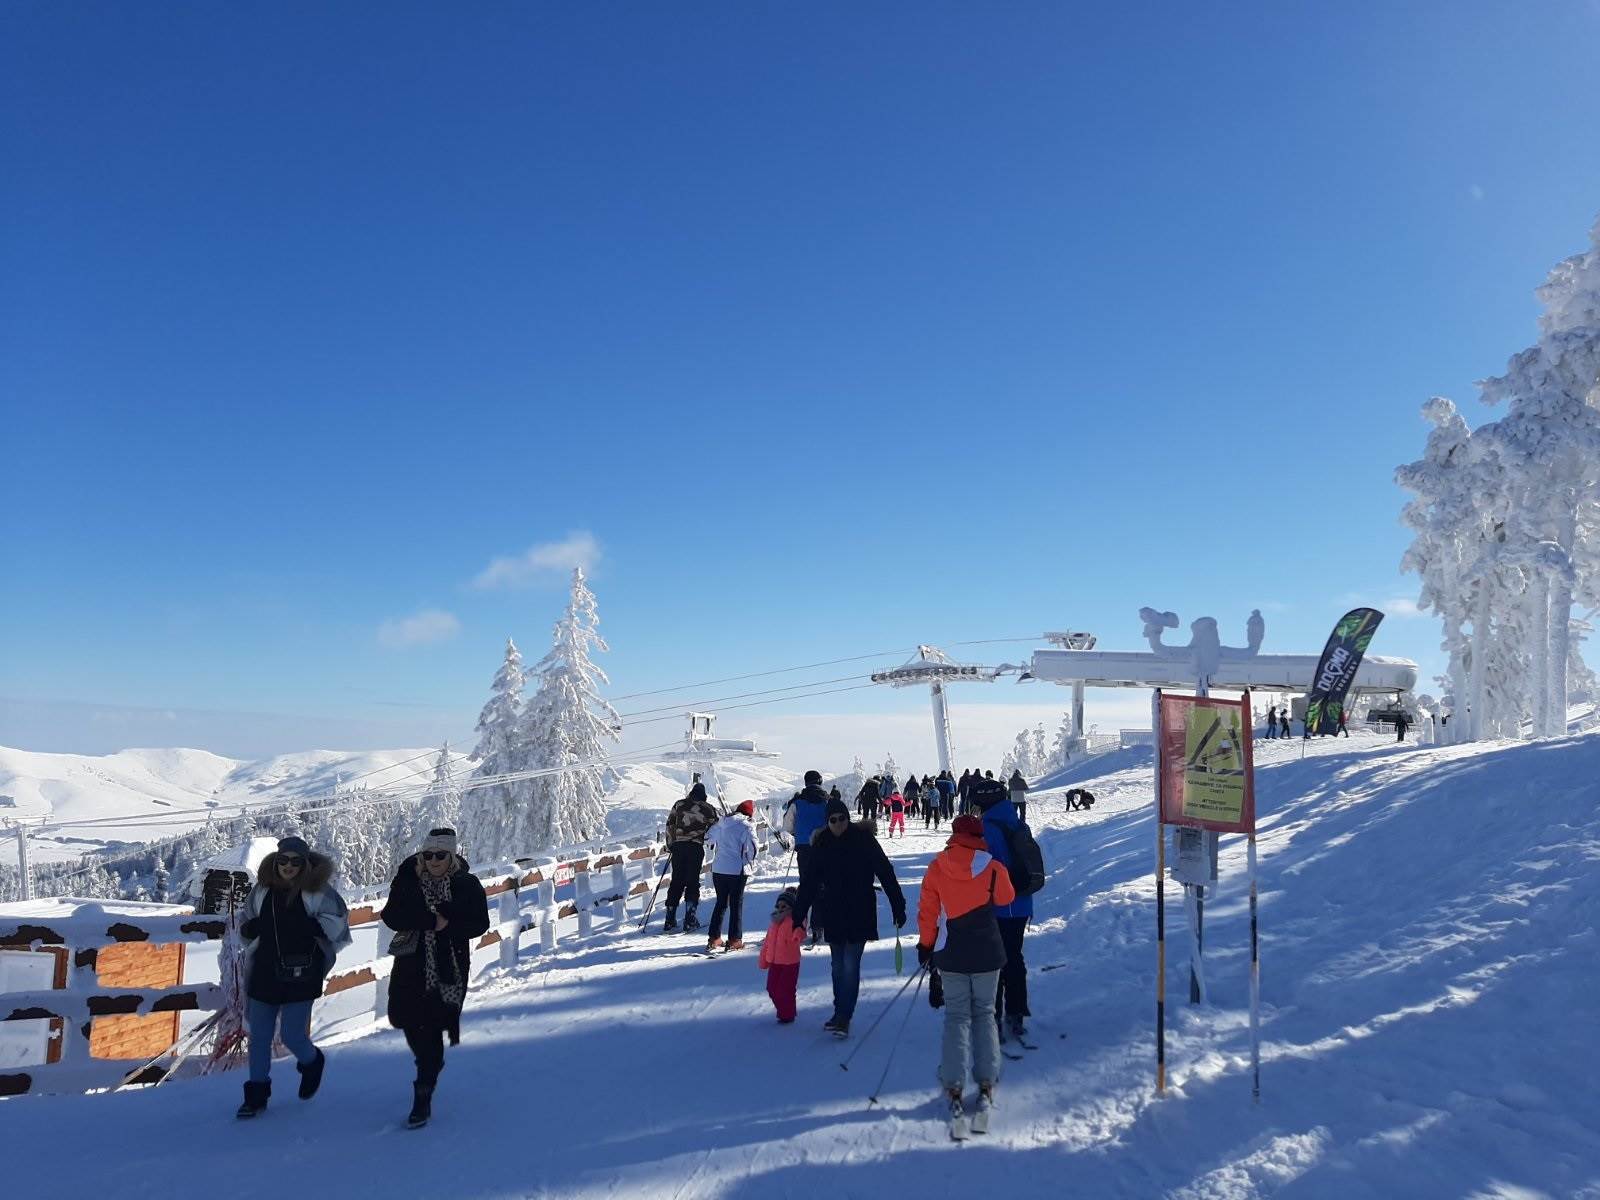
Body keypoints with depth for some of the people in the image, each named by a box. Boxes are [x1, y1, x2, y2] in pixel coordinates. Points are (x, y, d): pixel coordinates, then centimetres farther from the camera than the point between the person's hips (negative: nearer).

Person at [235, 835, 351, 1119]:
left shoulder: (317, 891, -7)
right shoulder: (262, 891, 5)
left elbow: (338, 924, -8)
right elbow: (246, 927, 17)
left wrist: (310, 926, -23)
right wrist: (251, 928, -6)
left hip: (300, 975, -4)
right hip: (264, 975, 4)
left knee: (292, 1035, 0)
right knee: (259, 1037, 10)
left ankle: (312, 1062, 33)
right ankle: (257, 1093, 27)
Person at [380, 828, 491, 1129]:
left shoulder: (467, 884, -5)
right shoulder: (407, 881, -2)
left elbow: (480, 924, -8)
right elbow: (391, 916, -12)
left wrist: (448, 923, -23)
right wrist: (430, 919, -23)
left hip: (450, 968, -2)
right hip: (412, 965, 2)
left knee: (432, 1027, -2)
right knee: (407, 1019, 7)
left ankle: (423, 1099, 9)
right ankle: (432, 1062, 41)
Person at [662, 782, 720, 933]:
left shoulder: (679, 805, 9)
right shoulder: (707, 808, 1)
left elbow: (669, 825, 12)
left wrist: (670, 845, 19)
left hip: (678, 847, 3)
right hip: (696, 847, -3)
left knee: (676, 882, 9)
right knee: (692, 882, 5)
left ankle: (670, 921, 8)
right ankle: (689, 920, 0)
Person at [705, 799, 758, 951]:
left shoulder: (721, 823, 9)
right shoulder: (747, 826, -9)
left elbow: (709, 838, 21)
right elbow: (752, 848, -15)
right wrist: (751, 864, 3)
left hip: (718, 868, 5)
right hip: (737, 870, -5)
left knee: (721, 903, 16)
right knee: (737, 904, 5)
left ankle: (714, 938, 16)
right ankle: (734, 940, 4)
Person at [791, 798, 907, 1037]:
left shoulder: (864, 840, -8)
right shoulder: (821, 845, 1)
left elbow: (885, 873, -5)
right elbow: (808, 882, 6)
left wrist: (898, 907, -8)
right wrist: (798, 916, 3)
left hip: (860, 915, -4)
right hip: (833, 915, 4)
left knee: (850, 964, -9)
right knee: (838, 966, 11)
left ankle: (843, 1017, -6)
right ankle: (841, 1013, 24)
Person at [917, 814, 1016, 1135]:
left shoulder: (937, 868, -7)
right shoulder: (993, 868, -8)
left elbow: (927, 910, -2)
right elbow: (1006, 897, 10)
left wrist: (925, 944, 10)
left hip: (951, 955, 0)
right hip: (987, 954, 0)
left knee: (956, 1016, 10)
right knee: (984, 1013, 14)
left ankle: (954, 1090, 2)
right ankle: (986, 1087, 5)